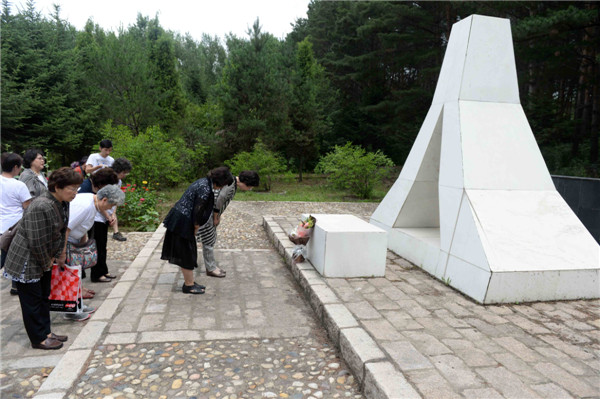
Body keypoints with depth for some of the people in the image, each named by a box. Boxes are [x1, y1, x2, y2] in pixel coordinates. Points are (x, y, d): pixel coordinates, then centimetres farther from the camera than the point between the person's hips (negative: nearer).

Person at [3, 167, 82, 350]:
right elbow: (36, 241, -27)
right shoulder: (41, 207, -31)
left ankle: (45, 332, 31)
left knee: (44, 297, 18)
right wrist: (47, 263, -13)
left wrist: (58, 256, 10)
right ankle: (39, 339, 18)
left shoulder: (62, 203, -2)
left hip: (44, 260, 9)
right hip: (26, 261, -9)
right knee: (32, 300, 5)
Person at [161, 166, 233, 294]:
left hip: (177, 220, 10)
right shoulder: (205, 189, -22)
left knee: (186, 253, 17)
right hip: (182, 222, -10)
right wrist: (196, 226, -6)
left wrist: (195, 225, 14)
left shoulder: (203, 181, 9)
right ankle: (189, 285, 15)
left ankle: (189, 282, 29)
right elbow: (198, 210, -21)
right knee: (186, 253, 2)